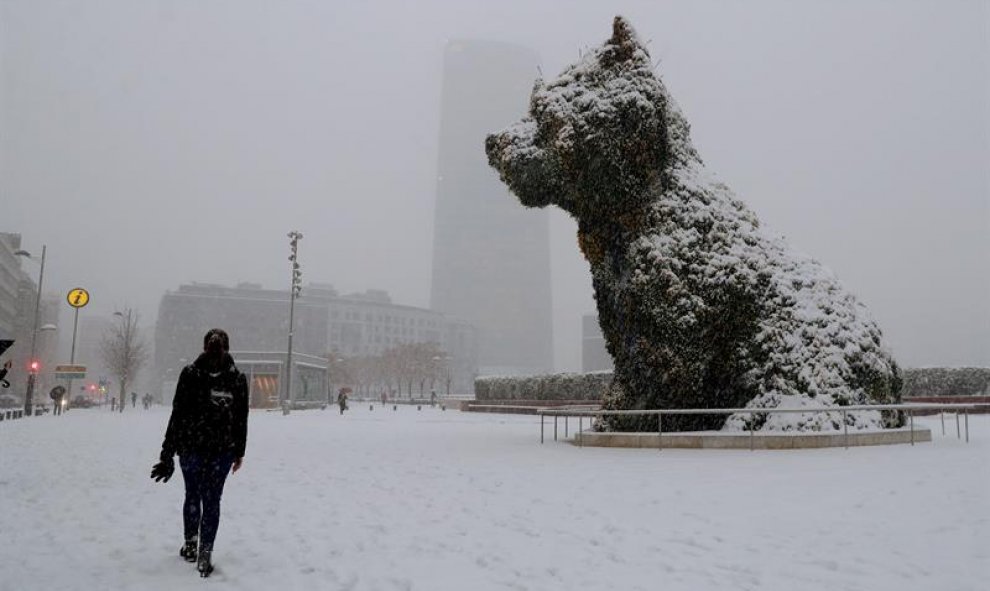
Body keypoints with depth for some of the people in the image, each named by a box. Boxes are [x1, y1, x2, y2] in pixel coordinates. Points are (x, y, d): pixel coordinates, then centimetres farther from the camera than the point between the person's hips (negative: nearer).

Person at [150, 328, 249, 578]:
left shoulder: (190, 373, -6)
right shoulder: (238, 378, -2)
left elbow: (178, 414, -6)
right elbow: (241, 420, 1)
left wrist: (168, 452, -1)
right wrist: (239, 453, 10)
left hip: (191, 447, 0)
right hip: (223, 449, 0)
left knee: (193, 495, 17)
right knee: (212, 500, 7)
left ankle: (191, 545, 28)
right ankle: (205, 553, 4)